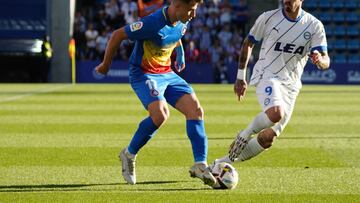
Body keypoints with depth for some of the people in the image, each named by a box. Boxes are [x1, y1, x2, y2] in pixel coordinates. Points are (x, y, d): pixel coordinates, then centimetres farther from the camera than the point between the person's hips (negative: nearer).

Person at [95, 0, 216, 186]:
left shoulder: (182, 21, -3)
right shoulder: (152, 24, -27)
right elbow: (118, 35, -17)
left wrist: (180, 53, 22)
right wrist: (105, 64, -6)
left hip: (167, 73, 8)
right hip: (143, 74, -8)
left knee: (196, 109, -10)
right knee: (161, 114, -30)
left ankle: (200, 165, -8)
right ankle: (129, 155, -7)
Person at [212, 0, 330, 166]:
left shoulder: (314, 26, -1)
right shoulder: (268, 18, -3)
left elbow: (325, 62, -5)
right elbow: (248, 43, 10)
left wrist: (320, 60, -31)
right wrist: (240, 77, 9)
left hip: (290, 85, 3)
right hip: (266, 76, -3)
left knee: (268, 139, -1)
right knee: (275, 113, -35)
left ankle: (225, 162, 17)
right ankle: (244, 136, -7)